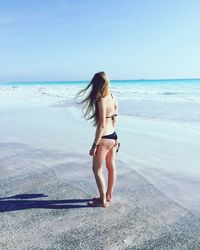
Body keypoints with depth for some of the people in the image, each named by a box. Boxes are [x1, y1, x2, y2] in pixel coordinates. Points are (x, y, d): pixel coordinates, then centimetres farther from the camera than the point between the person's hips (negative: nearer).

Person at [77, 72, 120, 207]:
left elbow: (102, 125, -23)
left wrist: (94, 145, -18)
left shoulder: (102, 100, -21)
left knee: (97, 170, 7)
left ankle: (103, 200, 17)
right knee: (112, 168, 18)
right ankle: (109, 196, 34)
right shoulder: (113, 98, 4)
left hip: (104, 139, -9)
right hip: (113, 137, 9)